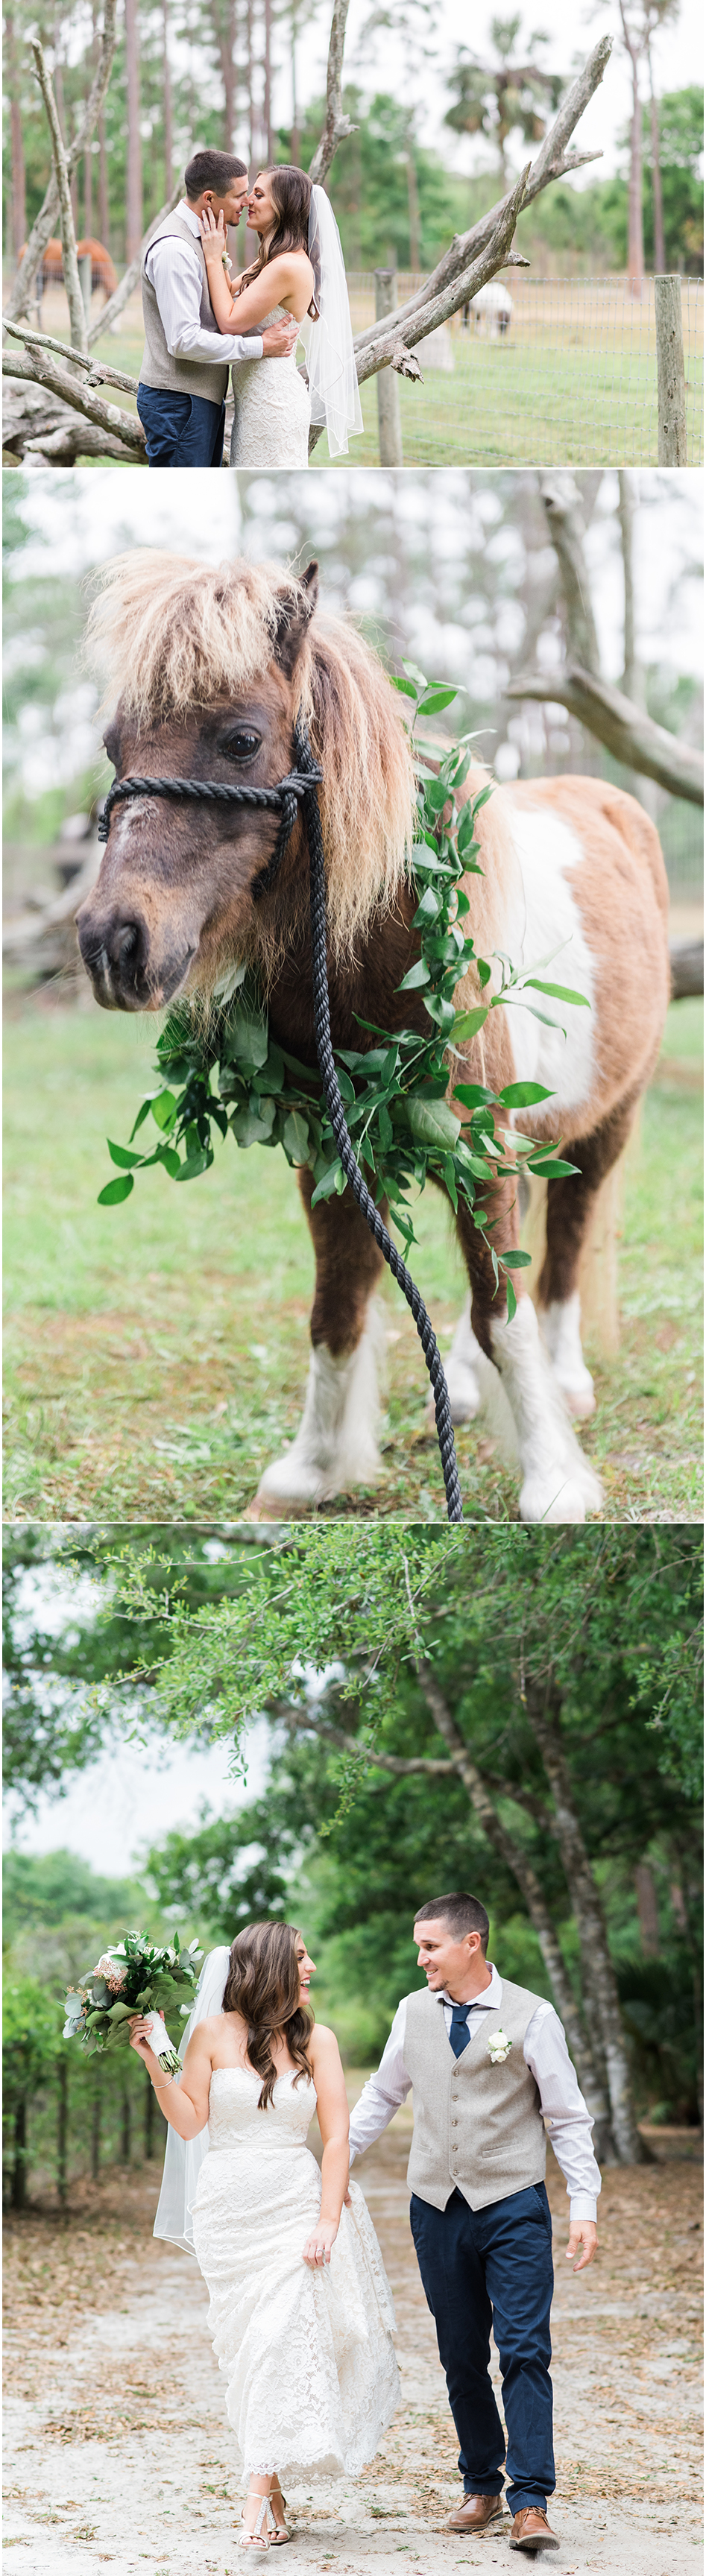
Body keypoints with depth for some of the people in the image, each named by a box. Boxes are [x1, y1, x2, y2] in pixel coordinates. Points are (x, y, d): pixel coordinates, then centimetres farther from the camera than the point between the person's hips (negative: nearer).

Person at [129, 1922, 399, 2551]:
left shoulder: (315, 2039, 3)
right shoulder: (214, 2033, 1)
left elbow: (336, 2135, 0)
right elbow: (189, 2123, 0)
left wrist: (328, 2221, -8)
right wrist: (154, 2062, -10)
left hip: (296, 2207, 0)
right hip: (228, 2209, 0)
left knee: (281, 2337, -12)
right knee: (249, 2345, 3)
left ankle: (260, 2496, -14)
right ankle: (273, 2491, 12)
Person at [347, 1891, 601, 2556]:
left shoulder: (531, 2016, -4)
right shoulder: (414, 2013, 6)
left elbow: (568, 2119, -1)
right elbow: (381, 2096, 20)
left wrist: (584, 2208, -6)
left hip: (513, 2206, -4)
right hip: (437, 2206, 4)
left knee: (523, 2352, -11)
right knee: (460, 2359, 8)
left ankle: (530, 2505, -12)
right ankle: (481, 2490, 18)